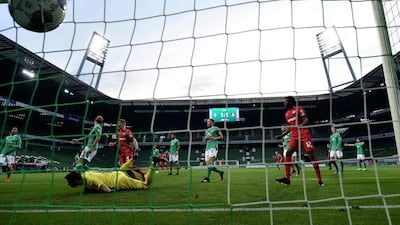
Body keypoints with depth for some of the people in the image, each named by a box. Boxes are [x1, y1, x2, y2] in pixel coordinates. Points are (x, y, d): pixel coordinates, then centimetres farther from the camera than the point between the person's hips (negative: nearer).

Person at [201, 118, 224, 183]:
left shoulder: (216, 128, 4)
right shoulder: (207, 130, 24)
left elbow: (221, 136, 1)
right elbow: (205, 138, 29)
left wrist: (214, 138, -14)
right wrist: (206, 137, 6)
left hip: (213, 147, -8)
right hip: (207, 148, 8)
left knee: (209, 162, -22)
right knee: (207, 164, 3)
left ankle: (207, 178, -22)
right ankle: (220, 172, 21)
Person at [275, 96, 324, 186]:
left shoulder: (299, 109, -2)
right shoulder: (287, 114, 18)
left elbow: (306, 120, -12)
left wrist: (301, 125, -33)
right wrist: (282, 135, 19)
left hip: (304, 134, -6)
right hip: (294, 136, 6)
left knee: (311, 154, -6)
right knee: (288, 153, -9)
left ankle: (320, 180, 1)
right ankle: (287, 178, -10)